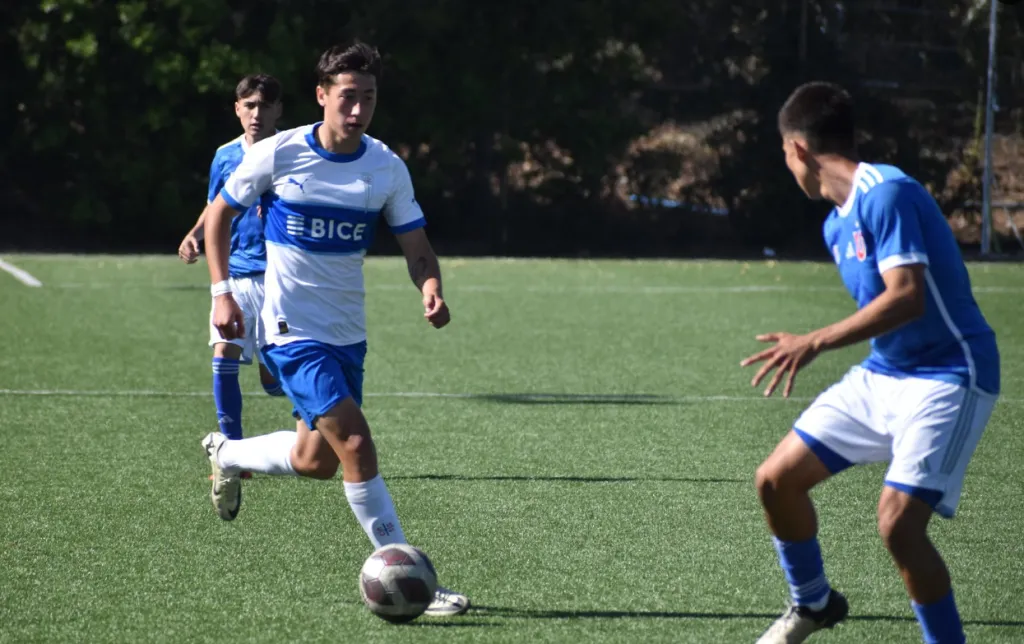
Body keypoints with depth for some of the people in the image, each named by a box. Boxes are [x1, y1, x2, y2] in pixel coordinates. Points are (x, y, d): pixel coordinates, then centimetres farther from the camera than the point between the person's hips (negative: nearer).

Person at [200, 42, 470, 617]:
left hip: (348, 333, 6)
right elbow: (219, 214, 2)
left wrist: (431, 288, -21)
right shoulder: (278, 155, -11)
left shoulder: (387, 167, -1)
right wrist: (222, 292, -8)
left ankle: (227, 454, 43)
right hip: (293, 329, -6)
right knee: (356, 445, -17)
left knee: (316, 462, 14)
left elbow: (417, 247, 1)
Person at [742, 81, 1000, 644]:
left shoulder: (886, 195, -21)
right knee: (776, 479, 9)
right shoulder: (837, 224, 9)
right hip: (881, 375, 9)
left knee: (898, 521, -24)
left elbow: (907, 296, -31)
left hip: (947, 377, -9)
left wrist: (815, 343, -38)